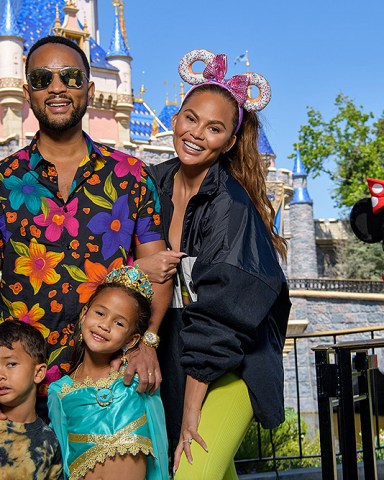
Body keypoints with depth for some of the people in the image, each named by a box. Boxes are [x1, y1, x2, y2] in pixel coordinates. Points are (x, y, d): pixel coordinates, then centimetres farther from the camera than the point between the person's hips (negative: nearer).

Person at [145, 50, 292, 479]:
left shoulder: (231, 204, -19)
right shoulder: (155, 184, 0)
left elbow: (220, 312, -21)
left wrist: (192, 407, -20)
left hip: (232, 365, -6)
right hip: (173, 357, 6)